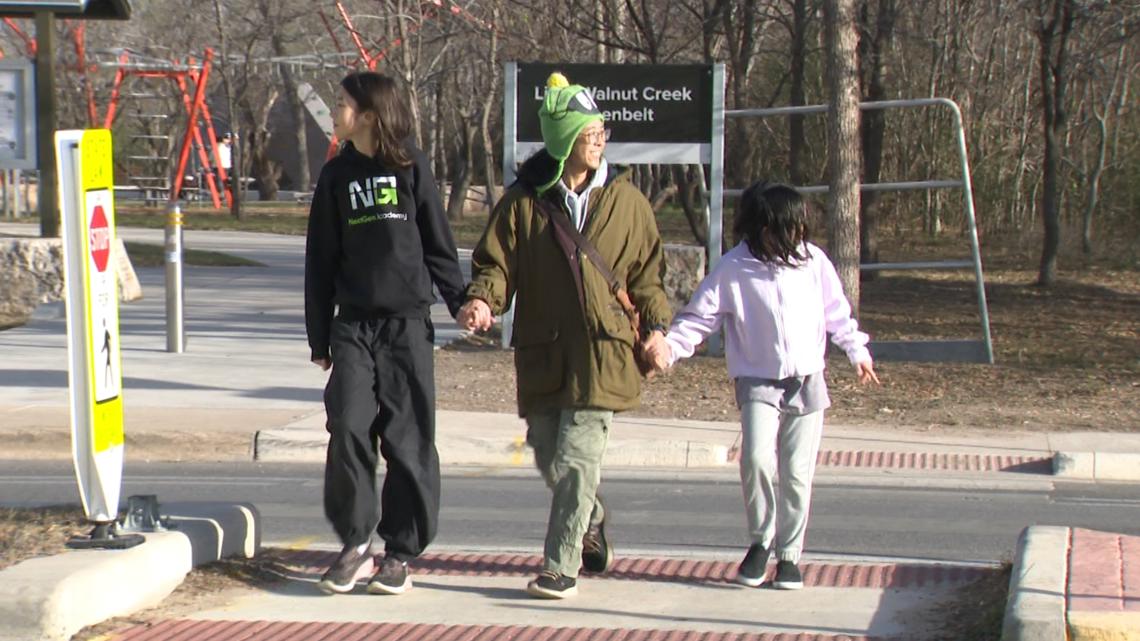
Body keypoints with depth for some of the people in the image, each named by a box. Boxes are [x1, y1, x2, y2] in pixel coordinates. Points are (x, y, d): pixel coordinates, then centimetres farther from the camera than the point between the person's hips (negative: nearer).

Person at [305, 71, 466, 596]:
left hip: (407, 324, -2)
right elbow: (321, 260, 12)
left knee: (408, 439, 0)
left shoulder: (410, 166, 3)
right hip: (352, 326, 2)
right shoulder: (336, 175, 10)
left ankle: (401, 552, 11)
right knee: (348, 430, -10)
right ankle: (354, 542, 5)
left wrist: (461, 301, -6)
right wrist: (319, 337, 10)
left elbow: (437, 243, 6)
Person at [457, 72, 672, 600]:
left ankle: (561, 567, -1)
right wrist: (482, 300, -18)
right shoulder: (523, 202, 2)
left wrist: (656, 325, -1)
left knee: (576, 461, -8)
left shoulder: (625, 200, 5)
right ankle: (591, 521, 40)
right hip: (542, 353, 2)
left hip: (603, 353, -1)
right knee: (549, 459, 10)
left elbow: (647, 271, 11)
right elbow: (495, 263, 3)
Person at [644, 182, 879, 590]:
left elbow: (836, 313, 17)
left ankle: (790, 554, 16)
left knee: (797, 473, 2)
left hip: (807, 381, 2)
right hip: (759, 381, -2)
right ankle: (761, 540, 1)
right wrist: (670, 345, -19)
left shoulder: (813, 261, 3)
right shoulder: (733, 269, -6)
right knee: (756, 458, -21)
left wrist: (856, 350, 22)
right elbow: (699, 316, -4)